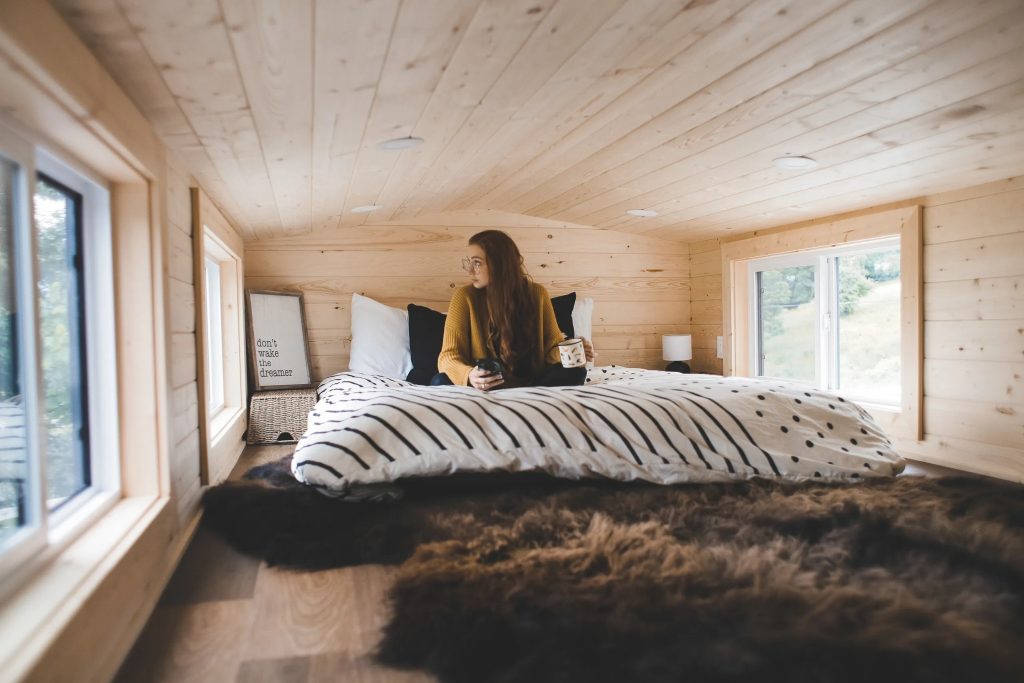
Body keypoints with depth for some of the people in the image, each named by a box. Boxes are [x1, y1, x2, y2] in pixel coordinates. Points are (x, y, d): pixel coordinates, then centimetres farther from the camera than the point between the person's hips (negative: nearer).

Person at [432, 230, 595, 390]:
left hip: (531, 383, 1)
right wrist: (468, 376, -33)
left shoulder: (537, 294, 0)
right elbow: (449, 355, -10)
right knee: (441, 382, -31)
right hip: (484, 388, -1)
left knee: (575, 373, -25)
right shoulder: (465, 297, -5)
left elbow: (552, 345, 4)